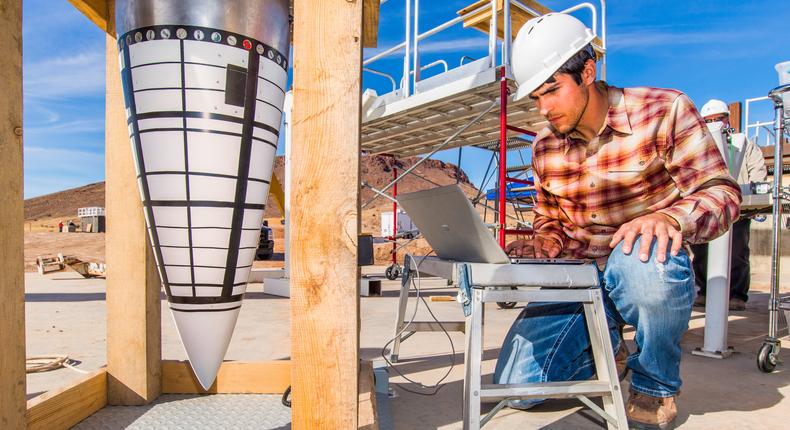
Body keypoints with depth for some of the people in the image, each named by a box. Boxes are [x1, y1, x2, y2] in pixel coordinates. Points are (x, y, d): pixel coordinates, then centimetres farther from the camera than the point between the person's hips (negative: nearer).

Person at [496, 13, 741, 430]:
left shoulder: (664, 111, -8)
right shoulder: (544, 146, 4)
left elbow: (721, 192, -11)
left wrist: (671, 218, -33)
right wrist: (544, 245, -9)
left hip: (648, 271, -3)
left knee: (641, 255, -41)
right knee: (516, 387, -9)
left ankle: (656, 387, -8)